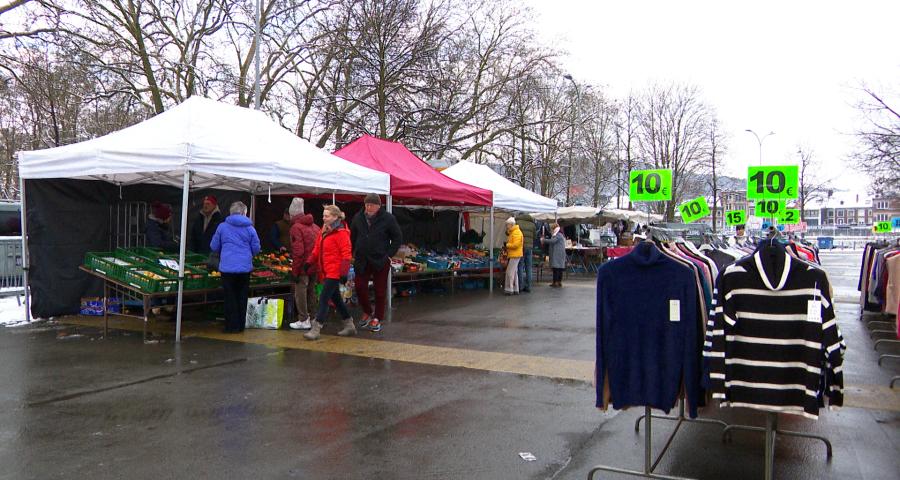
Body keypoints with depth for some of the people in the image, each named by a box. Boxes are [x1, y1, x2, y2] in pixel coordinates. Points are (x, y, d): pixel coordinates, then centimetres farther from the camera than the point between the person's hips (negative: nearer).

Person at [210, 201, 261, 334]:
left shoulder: (222, 226, -2)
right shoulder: (250, 228, -1)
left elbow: (214, 247, 4)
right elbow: (256, 249, 2)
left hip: (227, 267, -1)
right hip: (245, 267, 1)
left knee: (230, 298, 7)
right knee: (242, 297, 12)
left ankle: (232, 326, 7)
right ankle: (240, 325, 18)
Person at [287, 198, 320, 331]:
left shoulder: (296, 227, -12)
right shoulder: (315, 226, 10)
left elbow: (298, 251, -18)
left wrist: (295, 270, -13)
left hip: (303, 267, -7)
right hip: (314, 266, 7)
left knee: (300, 293, 3)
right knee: (311, 292, 16)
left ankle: (303, 320, 6)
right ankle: (312, 318, 23)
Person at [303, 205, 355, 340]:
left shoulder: (341, 232, -13)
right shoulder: (324, 231, 13)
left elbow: (346, 254, -16)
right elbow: (317, 249, 17)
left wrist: (344, 272, -20)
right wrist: (309, 262, 5)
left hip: (335, 272, -9)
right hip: (326, 272, 9)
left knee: (324, 298, -9)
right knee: (336, 299, 16)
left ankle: (316, 329, -5)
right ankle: (349, 325, 27)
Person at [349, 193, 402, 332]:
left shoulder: (388, 219, -6)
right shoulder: (358, 218, 4)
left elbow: (398, 238, 0)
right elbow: (352, 237, 16)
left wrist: (389, 254, -6)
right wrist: (353, 254, 9)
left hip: (380, 261, -3)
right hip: (362, 261, 3)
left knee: (380, 291, 4)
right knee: (360, 287, 1)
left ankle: (377, 318, 16)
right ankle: (367, 312, 24)